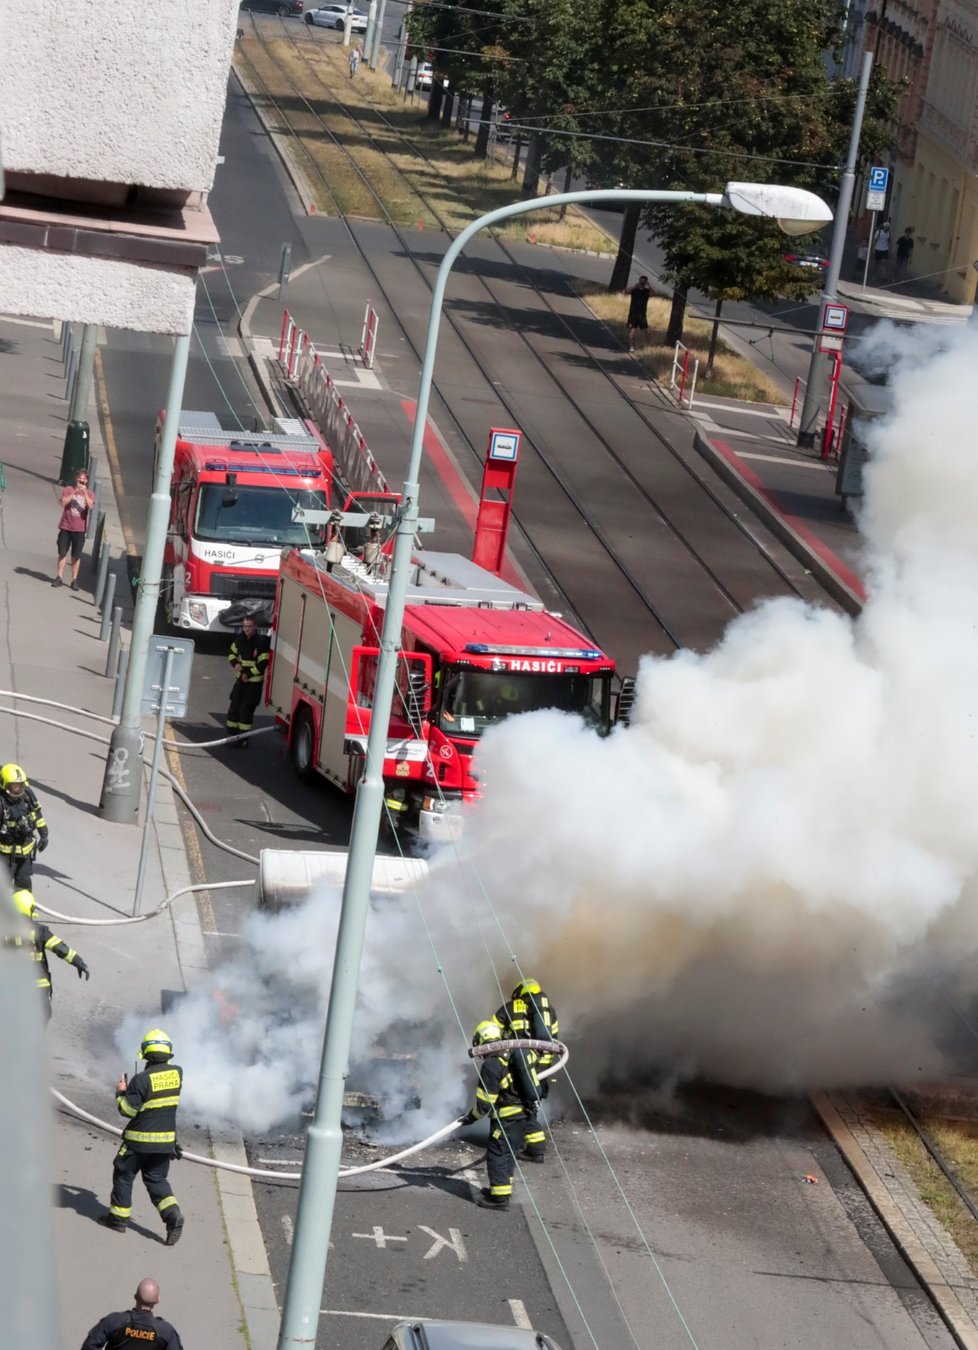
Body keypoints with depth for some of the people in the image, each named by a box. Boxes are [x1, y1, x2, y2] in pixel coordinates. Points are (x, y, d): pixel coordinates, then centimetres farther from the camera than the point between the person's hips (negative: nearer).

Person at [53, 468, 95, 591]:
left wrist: (85, 493, -23)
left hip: (79, 529, 0)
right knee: (62, 553, 4)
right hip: (66, 526, 0)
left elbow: (90, 506, -15)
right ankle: (59, 578, 11)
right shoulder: (69, 489, 1)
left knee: (76, 556, 3)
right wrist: (74, 492, -20)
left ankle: (74, 580, 8)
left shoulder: (89, 494, 3)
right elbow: (63, 503, -14)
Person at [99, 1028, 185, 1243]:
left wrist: (121, 1093, 1)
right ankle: (172, 1214, -6)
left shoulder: (142, 1080, -20)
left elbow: (127, 1110, -15)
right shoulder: (177, 1073, -5)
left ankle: (119, 1217, 23)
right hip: (166, 1140, 5)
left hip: (140, 1140, -5)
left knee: (123, 1176, 14)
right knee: (156, 1178, 15)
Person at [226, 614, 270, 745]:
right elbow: (232, 653, 18)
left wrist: (248, 674, -16)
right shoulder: (240, 639, 4)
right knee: (234, 708, 7)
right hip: (240, 680, 6)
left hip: (254, 683, -6)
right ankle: (233, 735, 17)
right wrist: (235, 663, -3)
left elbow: (263, 664, -17)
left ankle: (243, 739, 4)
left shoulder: (261, 642, -16)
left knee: (246, 710, -4)